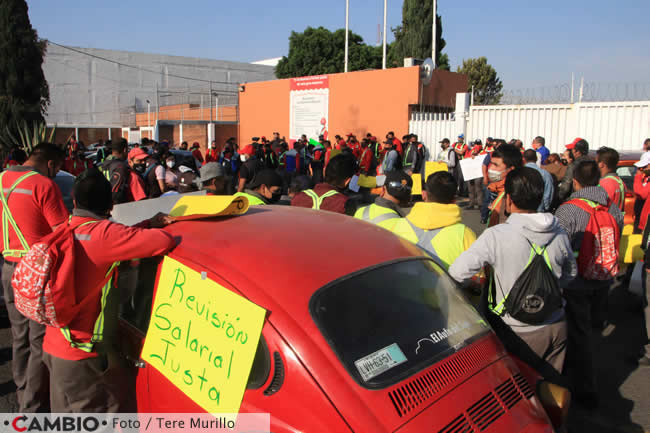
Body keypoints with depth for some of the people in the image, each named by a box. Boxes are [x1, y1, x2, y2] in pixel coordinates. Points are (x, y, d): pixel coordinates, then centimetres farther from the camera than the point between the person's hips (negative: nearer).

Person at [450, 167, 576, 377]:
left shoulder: (496, 236, -25)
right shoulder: (559, 234, -7)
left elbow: (457, 273, -25)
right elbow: (570, 274, 10)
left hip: (518, 334, -5)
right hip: (556, 327, 5)